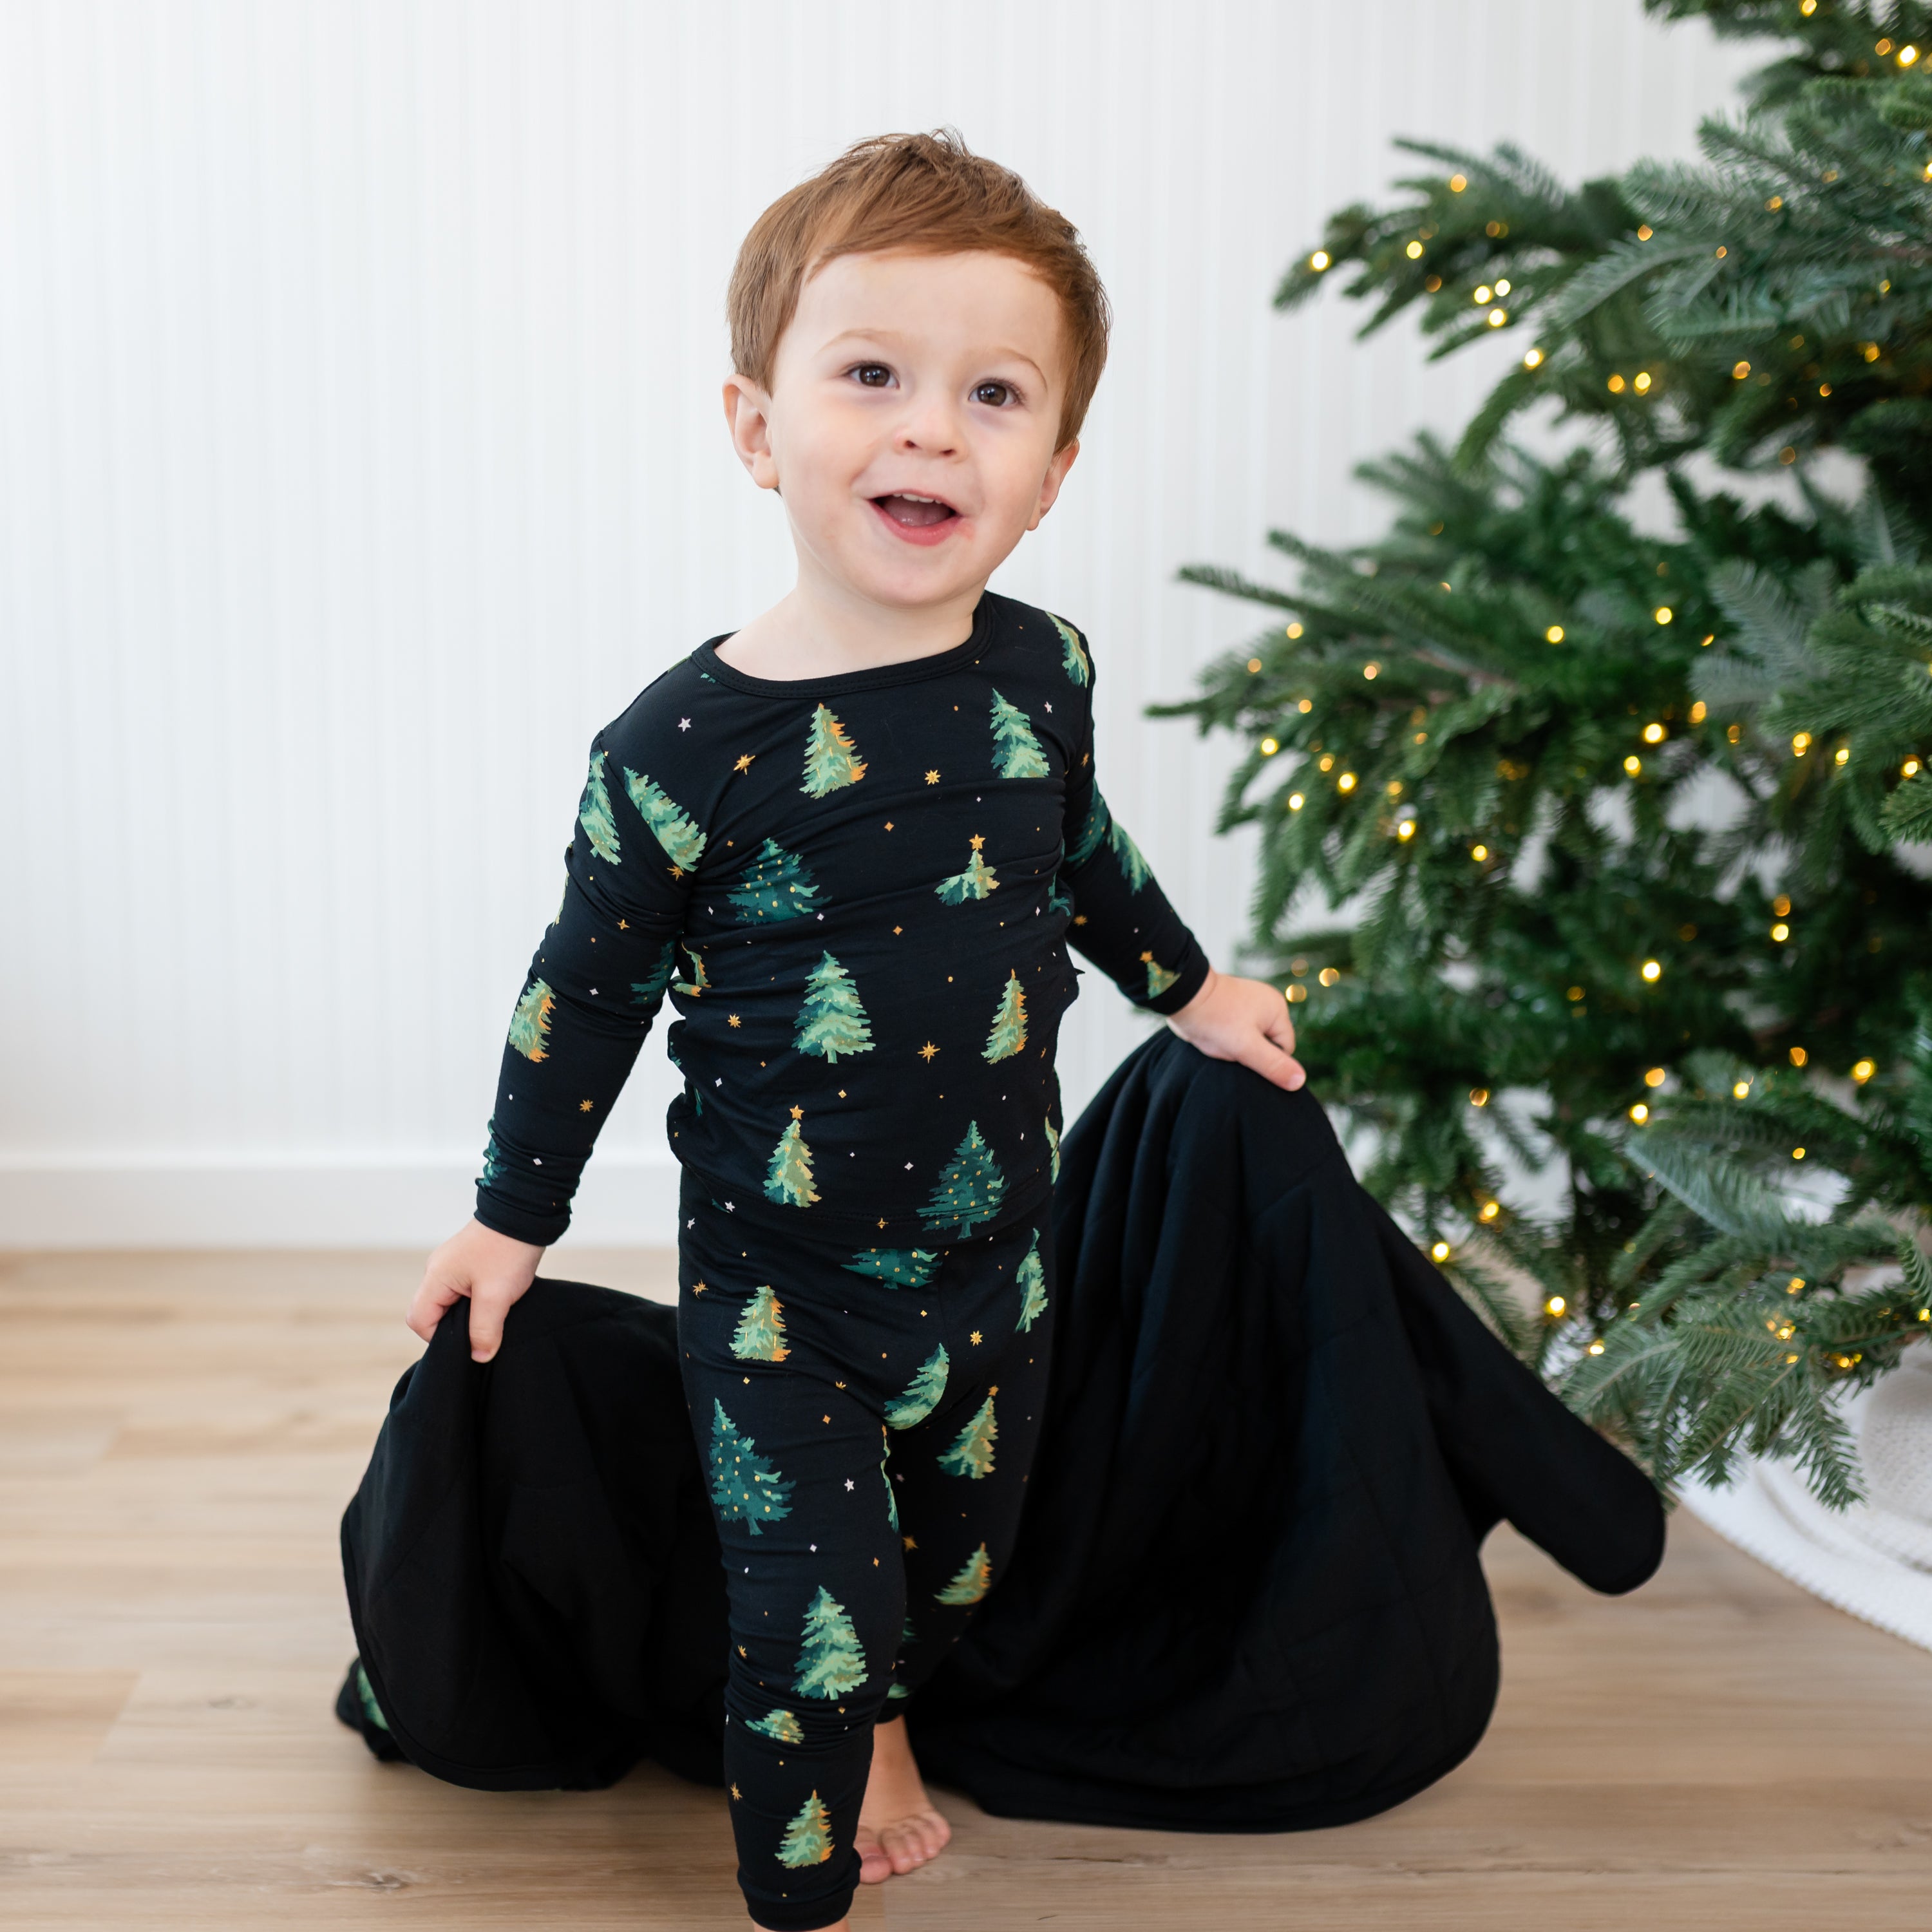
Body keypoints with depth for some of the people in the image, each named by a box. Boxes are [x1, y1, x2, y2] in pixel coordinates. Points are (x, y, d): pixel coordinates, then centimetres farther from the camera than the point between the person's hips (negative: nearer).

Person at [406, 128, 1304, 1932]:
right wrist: (513, 1214, 1)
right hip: (780, 1275, -4)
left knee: (961, 1543, 23)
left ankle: (873, 1719, 56)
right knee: (807, 1608, 1)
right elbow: (590, 986, -8)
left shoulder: (1042, 670, -8)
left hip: (993, 1246, 5)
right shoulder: (685, 745, -22)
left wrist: (1191, 986, 25)